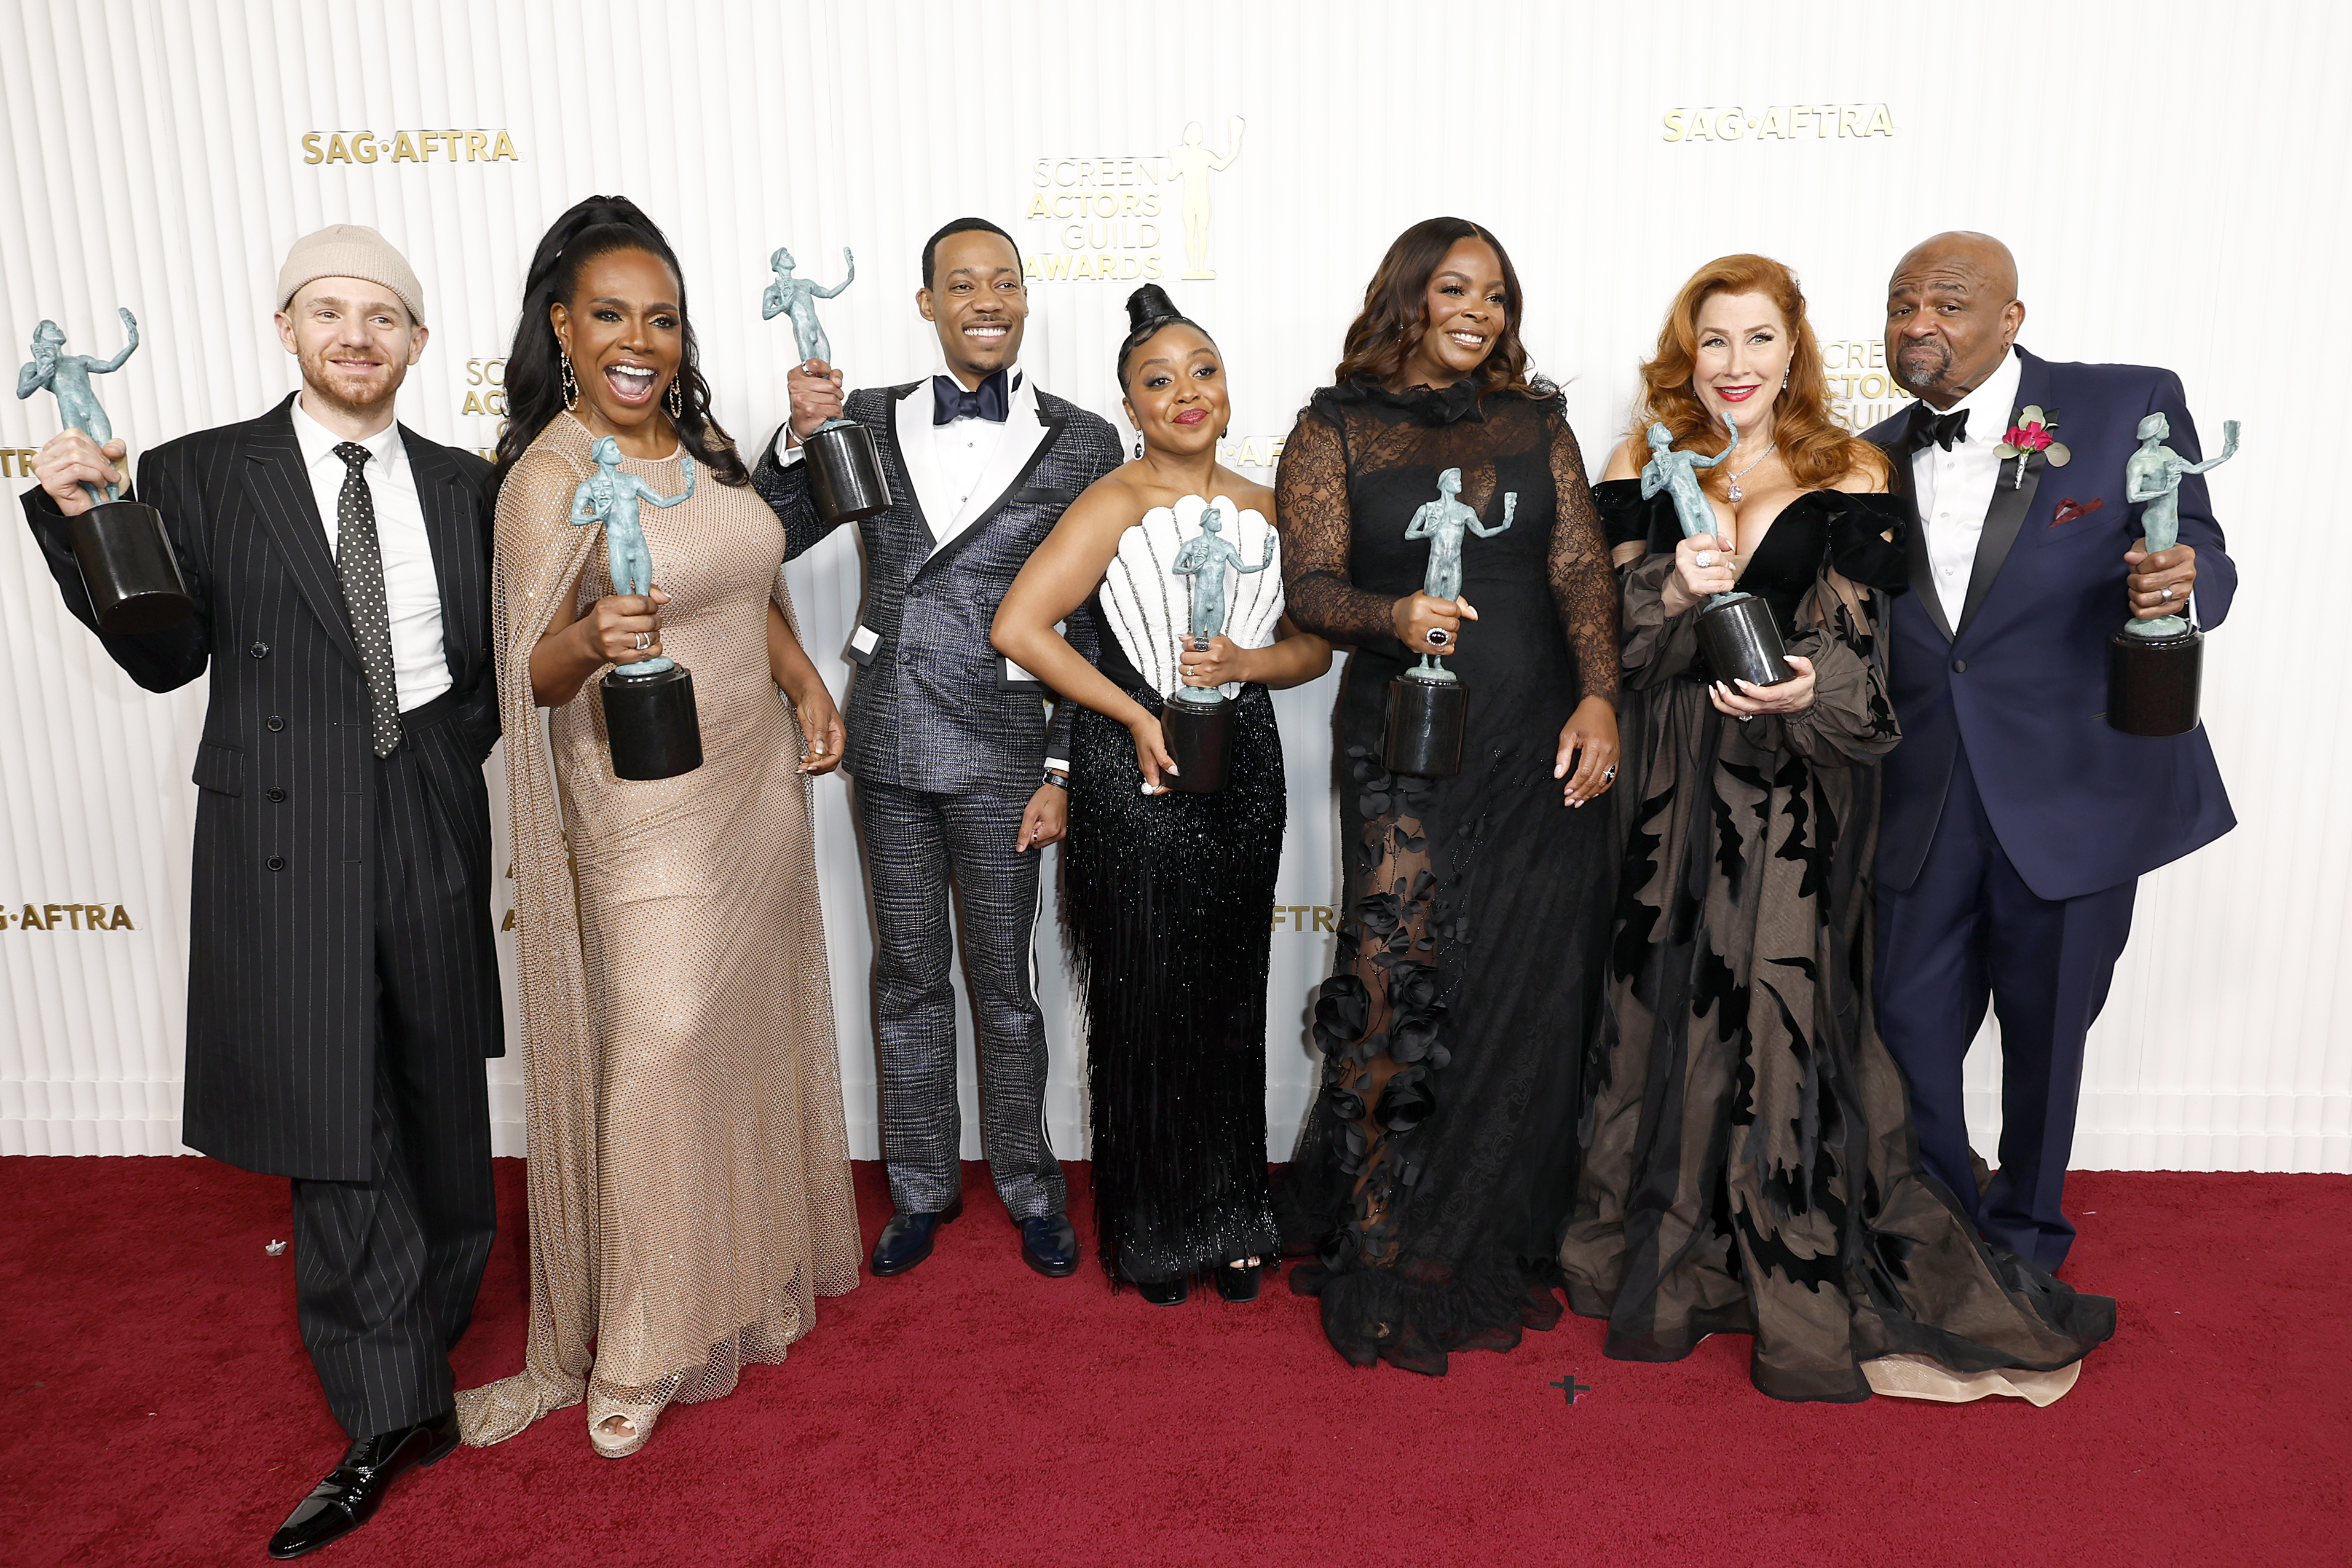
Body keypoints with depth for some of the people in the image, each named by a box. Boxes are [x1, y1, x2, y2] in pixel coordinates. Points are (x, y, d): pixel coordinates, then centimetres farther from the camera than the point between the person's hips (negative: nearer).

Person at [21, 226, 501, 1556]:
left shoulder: (463, 485, 8)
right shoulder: (202, 474, 1)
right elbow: (167, 656, -2)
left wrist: (466, 743, -2)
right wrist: (85, 520, -13)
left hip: (433, 831, 3)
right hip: (291, 843, -2)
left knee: (443, 1109, 14)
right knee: (335, 1132, 0)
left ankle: (428, 1338, 36)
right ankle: (392, 1418, 13)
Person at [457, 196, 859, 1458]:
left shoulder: (705, 443, 7)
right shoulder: (547, 477, -12)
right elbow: (532, 673, -16)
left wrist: (807, 687, 8)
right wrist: (592, 639, -36)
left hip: (760, 776, 7)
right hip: (647, 806, -6)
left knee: (753, 1017, 15)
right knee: (661, 1043, -6)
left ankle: (760, 1252, 35)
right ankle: (643, 1348, 11)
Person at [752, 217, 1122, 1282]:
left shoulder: (1082, 444, -2)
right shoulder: (870, 420, 5)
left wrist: (1064, 770, -6)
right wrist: (799, 438, -13)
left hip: (1001, 745, -2)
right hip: (889, 739, 3)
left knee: (1005, 983, 8)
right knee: (907, 975, 13)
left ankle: (1028, 1187, 28)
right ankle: (922, 1187, 30)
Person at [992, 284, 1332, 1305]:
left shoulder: (1265, 510, 8)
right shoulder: (1116, 504, -7)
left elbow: (1313, 647, 12)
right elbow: (1018, 628, -16)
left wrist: (1244, 664, -9)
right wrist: (1134, 714, -13)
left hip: (1244, 777, 5)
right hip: (1135, 783, -4)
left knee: (1231, 1001, 12)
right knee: (1145, 1007, 5)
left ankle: (1228, 1219, 30)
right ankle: (1153, 1233, 24)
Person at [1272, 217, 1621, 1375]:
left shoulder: (1534, 423, 14)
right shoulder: (1335, 430, 6)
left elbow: (1581, 567, 5)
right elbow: (1310, 585, -3)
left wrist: (1598, 697, -10)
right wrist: (1394, 615, -24)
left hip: (1541, 748, 3)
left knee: (1526, 1000, 6)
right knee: (1402, 994, -7)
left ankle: (1497, 1251, 24)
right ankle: (1383, 1270, 9)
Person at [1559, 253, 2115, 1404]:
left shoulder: (1845, 480, 2)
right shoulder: (1647, 471, 7)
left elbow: (1855, 648, -4)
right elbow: (1604, 638, 0)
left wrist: (1804, 689, -25)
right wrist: (1675, 587, -19)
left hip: (1797, 785, -2)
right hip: (1670, 780, 2)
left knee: (1784, 1007, -5)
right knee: (1669, 1006, 6)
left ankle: (1814, 1287, 13)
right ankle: (1669, 1267, 25)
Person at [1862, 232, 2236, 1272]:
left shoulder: (2130, 406, -3)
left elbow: (2205, 565, -2)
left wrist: (2181, 584, -25)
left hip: (2075, 795, -3)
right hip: (1926, 804, 3)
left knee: (2045, 1032, 12)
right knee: (1908, 1028, 7)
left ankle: (2024, 1244, 35)